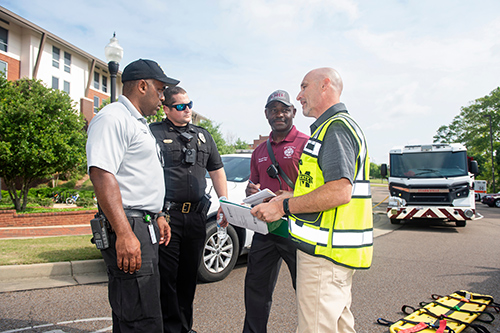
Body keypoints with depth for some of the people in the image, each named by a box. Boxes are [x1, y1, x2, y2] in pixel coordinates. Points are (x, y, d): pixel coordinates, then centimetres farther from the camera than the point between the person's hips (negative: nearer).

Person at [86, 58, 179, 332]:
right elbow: (102, 175, -22)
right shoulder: (113, 118, -11)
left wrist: (157, 216, 25)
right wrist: (124, 234, -27)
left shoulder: (138, 123, 22)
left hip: (145, 228, 10)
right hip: (129, 230, -10)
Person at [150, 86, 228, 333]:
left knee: (189, 275, 14)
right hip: (167, 215, -5)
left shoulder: (203, 136, 17)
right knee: (167, 276, 1)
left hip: (196, 215, 5)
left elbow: (217, 171, 20)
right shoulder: (154, 132, 0)